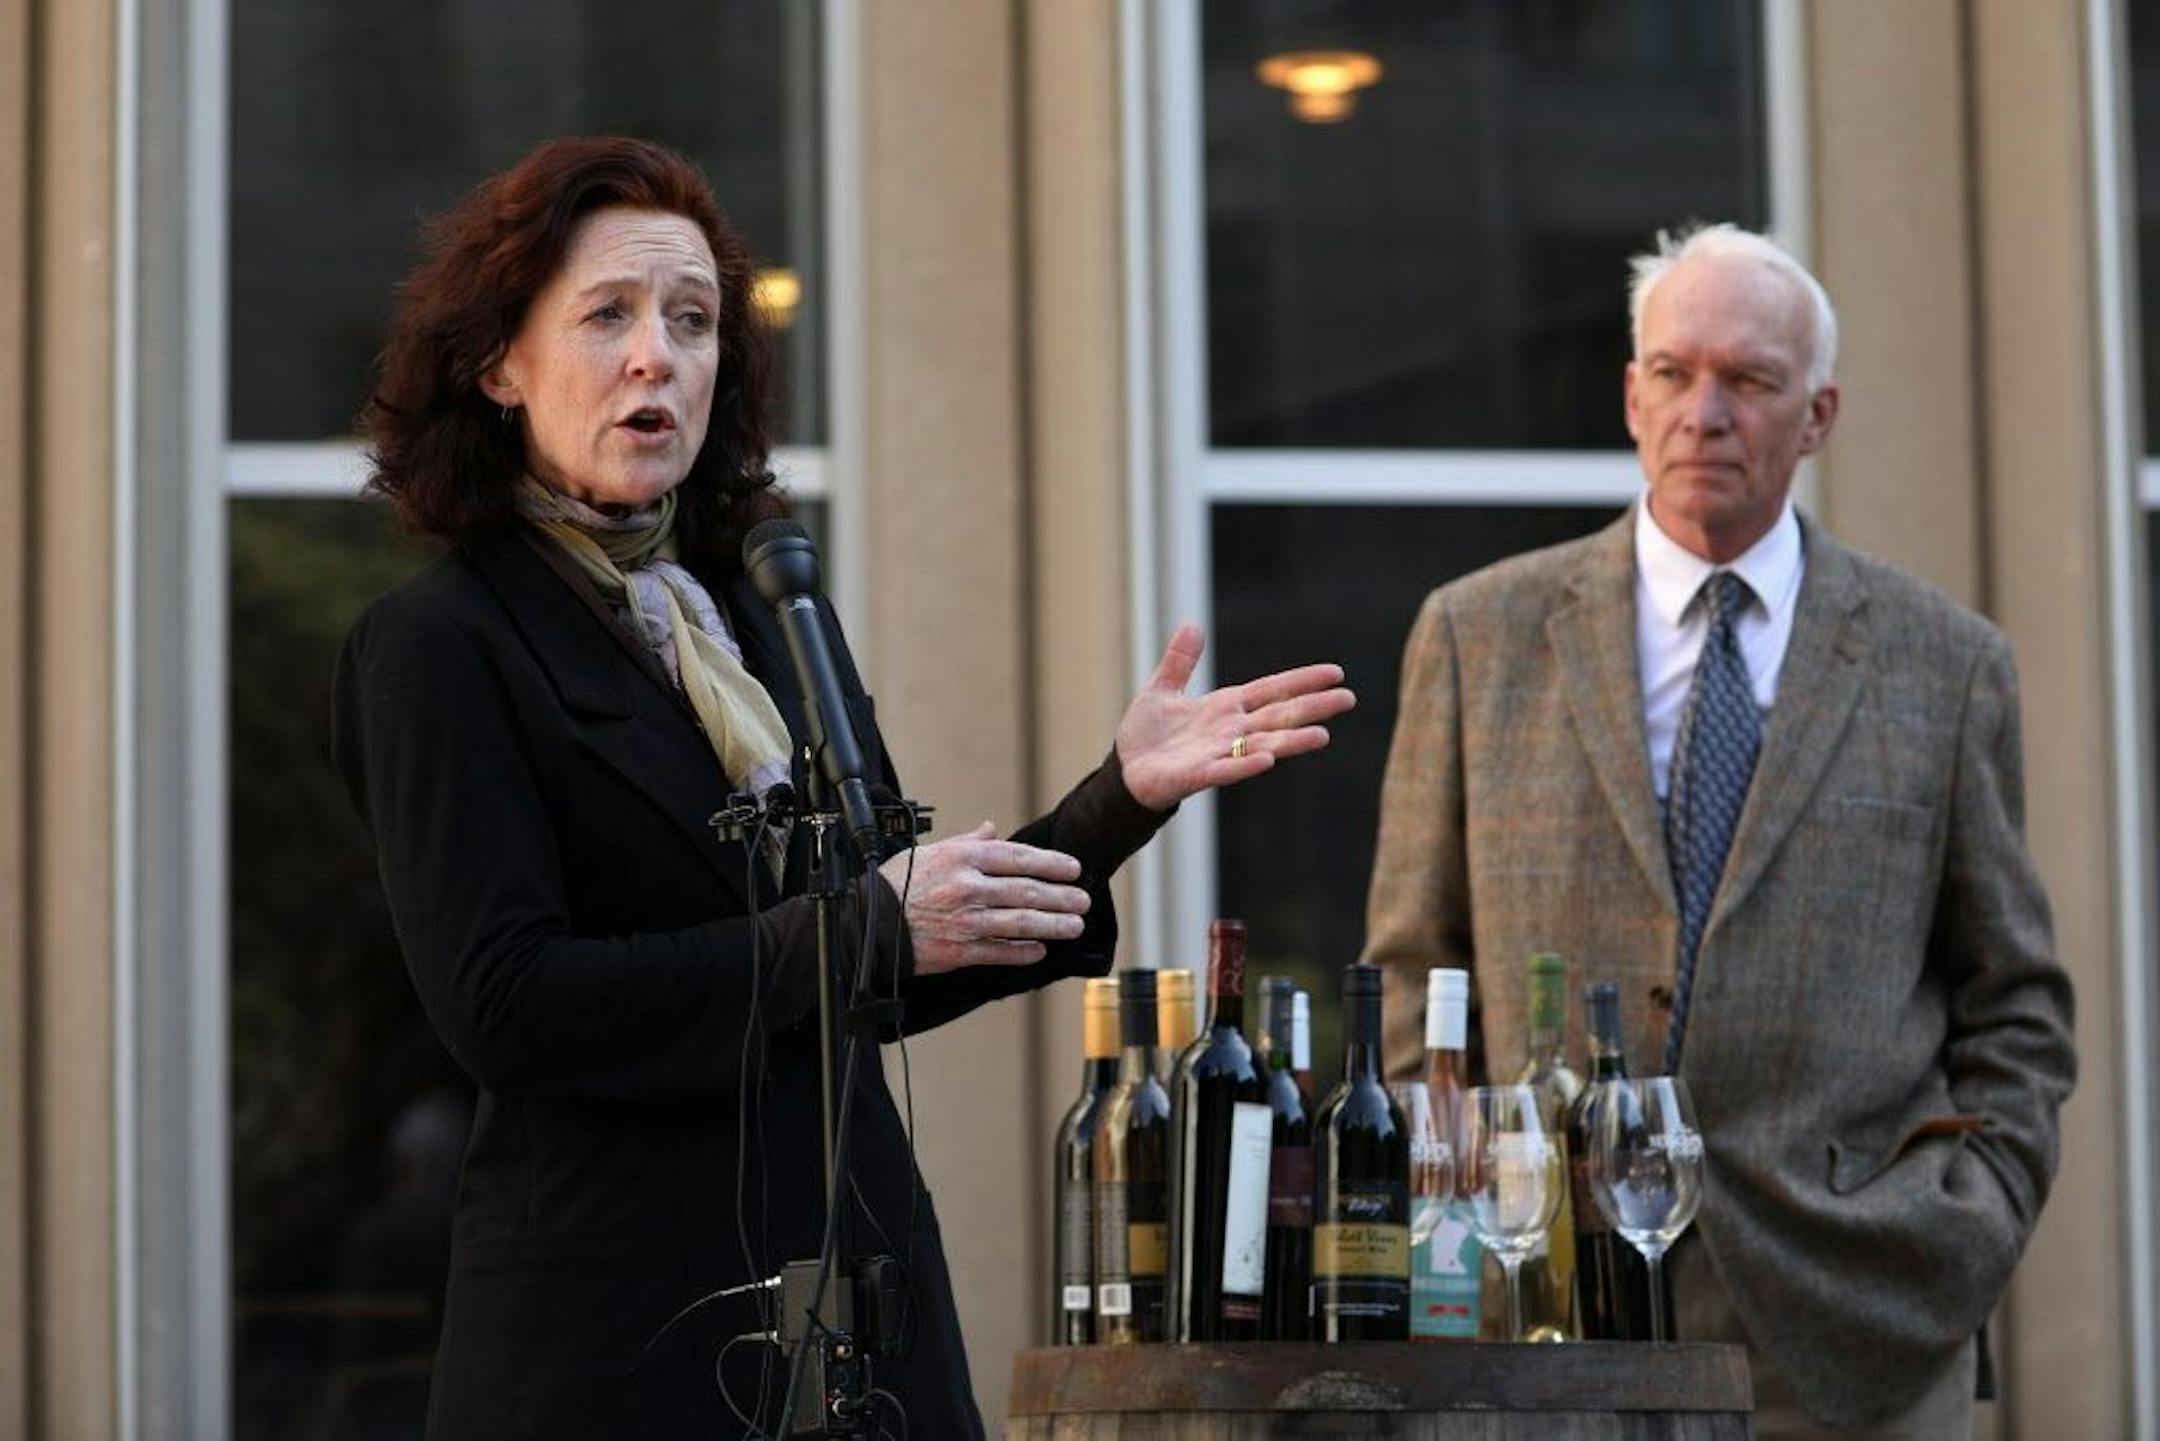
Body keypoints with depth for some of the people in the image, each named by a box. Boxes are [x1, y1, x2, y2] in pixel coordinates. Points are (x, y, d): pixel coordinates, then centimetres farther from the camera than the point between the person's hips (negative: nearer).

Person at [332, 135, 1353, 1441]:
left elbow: (893, 980, 14)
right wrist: (862, 928, -15)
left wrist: (1120, 798, 4)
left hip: (860, 1285, 6)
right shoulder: (441, 648, -5)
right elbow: (504, 1003, -16)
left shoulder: (772, 620, 14)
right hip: (622, 1324, -6)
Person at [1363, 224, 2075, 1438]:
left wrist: (1970, 1226, -2)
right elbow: (1414, 975, 11)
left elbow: (2017, 1013, 13)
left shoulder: (1944, 665, 10)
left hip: (1852, 1338, 0)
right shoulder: (1480, 639, 10)